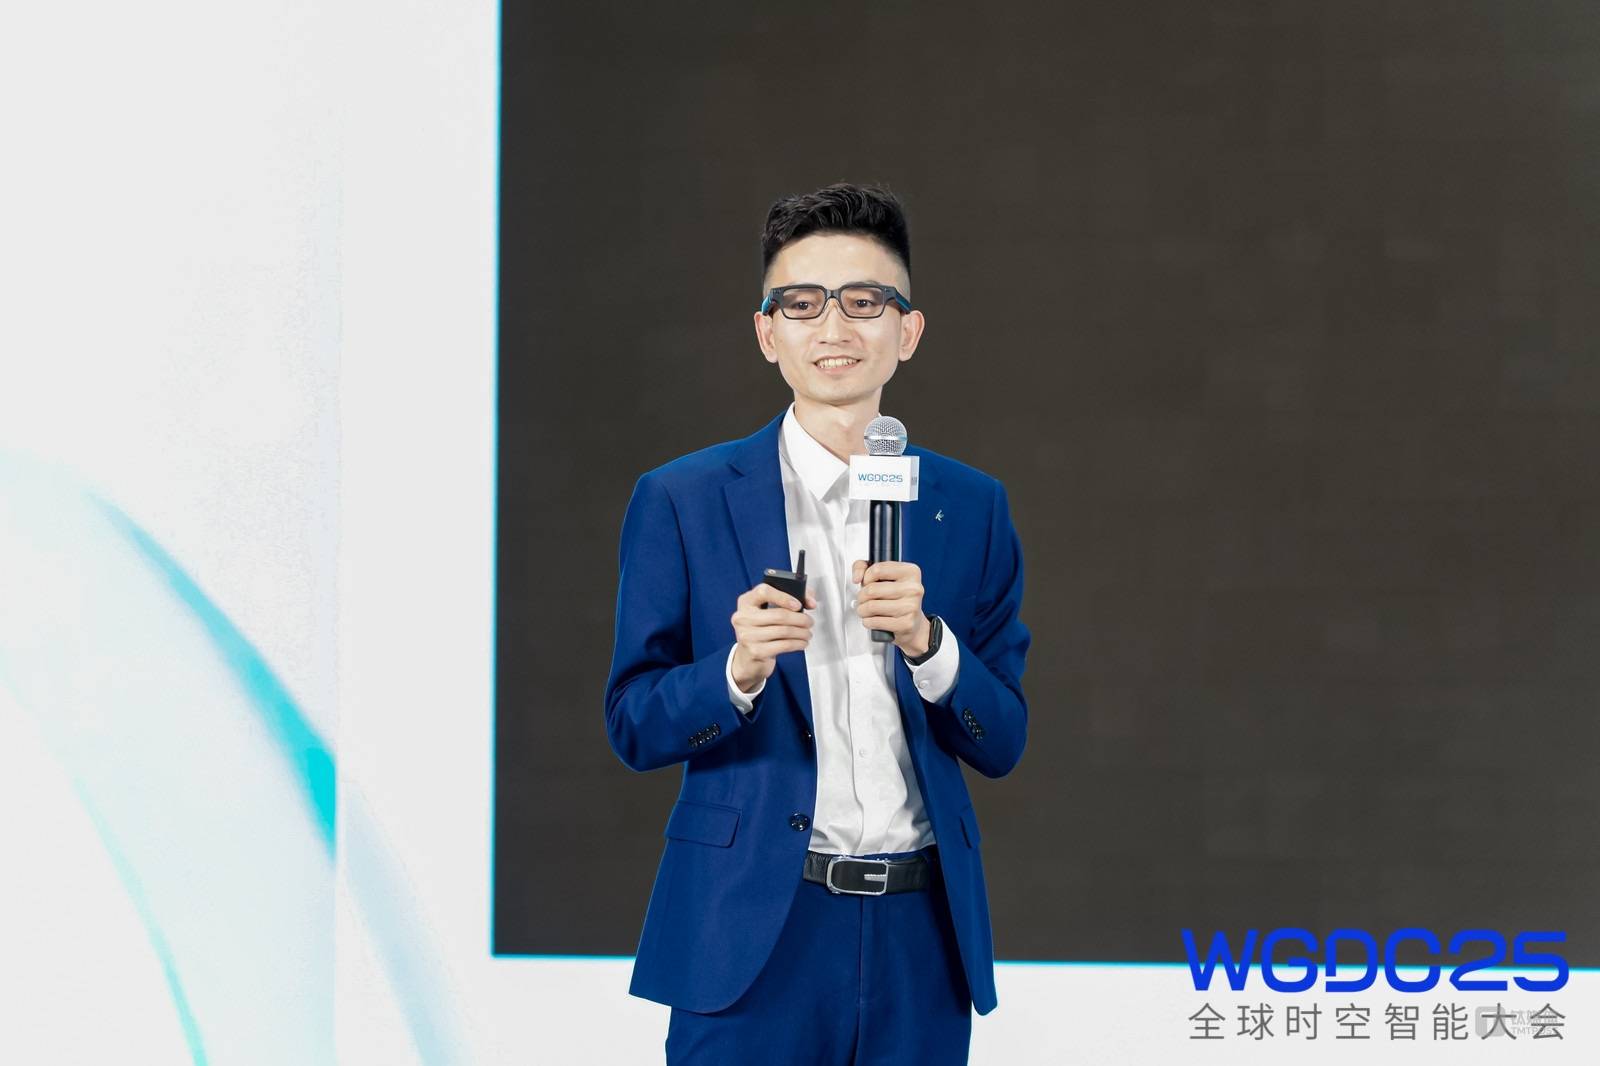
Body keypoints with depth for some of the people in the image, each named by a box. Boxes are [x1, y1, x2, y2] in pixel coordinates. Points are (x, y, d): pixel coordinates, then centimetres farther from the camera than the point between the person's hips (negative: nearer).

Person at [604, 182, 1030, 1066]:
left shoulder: (970, 507, 8)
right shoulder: (681, 502, 1)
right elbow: (633, 727, 0)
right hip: (755, 935, -2)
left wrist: (927, 643, -13)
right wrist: (739, 671, -19)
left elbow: (1001, 744, 6)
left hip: (920, 932, 3)